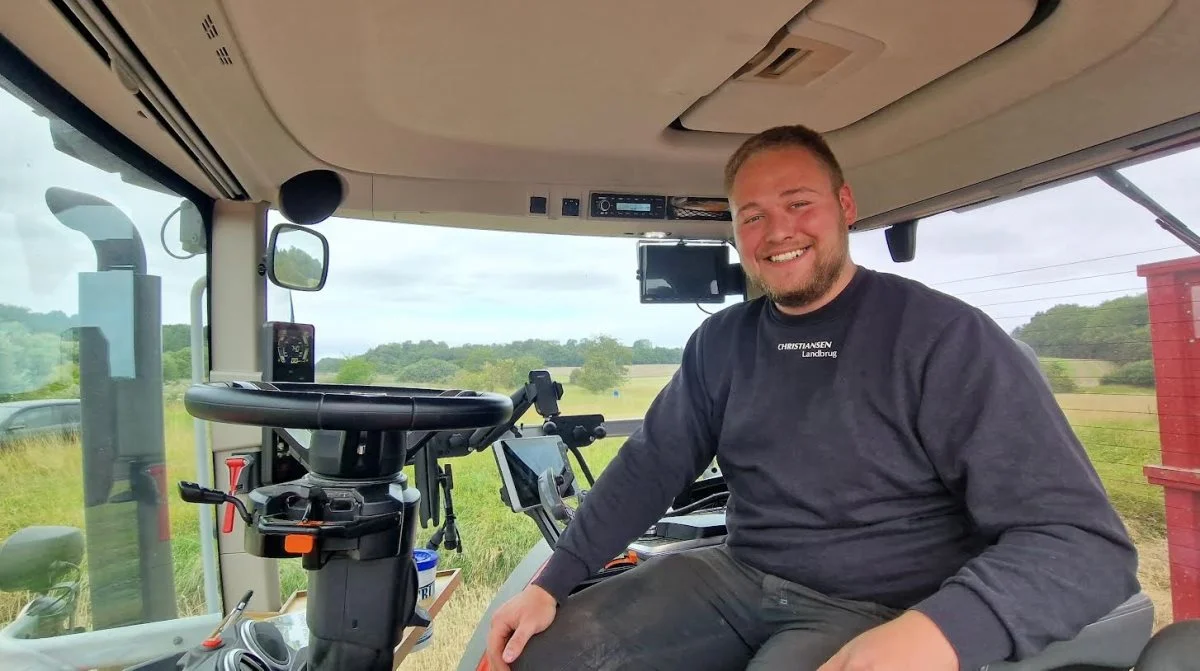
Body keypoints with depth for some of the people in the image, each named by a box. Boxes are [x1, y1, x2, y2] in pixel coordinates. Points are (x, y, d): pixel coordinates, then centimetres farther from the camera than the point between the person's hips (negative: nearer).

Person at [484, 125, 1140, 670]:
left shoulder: (946, 337, -12)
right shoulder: (719, 342, 5)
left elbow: (1083, 538, -17)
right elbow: (649, 466, 6)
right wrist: (551, 581, -3)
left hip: (876, 613, -3)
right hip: (735, 577, 4)